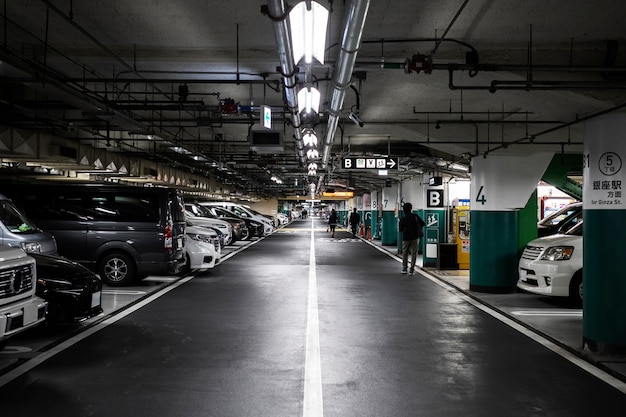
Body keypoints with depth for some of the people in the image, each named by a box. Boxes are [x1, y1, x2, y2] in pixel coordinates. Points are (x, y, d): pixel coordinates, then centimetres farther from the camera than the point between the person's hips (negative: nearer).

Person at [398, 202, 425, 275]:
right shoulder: (415, 216, -7)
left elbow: (400, 229, 3)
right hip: (415, 237, -1)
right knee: (414, 253, 4)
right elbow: (423, 223, -3)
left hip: (406, 238, 1)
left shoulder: (402, 219, -5)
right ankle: (411, 269, 1)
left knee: (405, 253, 16)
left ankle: (404, 268, 20)